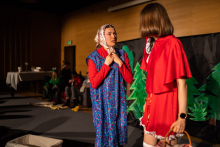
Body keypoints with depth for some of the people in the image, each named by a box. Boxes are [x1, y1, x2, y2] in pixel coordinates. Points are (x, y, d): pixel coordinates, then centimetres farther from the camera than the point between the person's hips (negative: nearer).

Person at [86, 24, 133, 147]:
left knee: (119, 129, 8)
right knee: (104, 129, 5)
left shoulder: (122, 54, 3)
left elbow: (130, 79, -2)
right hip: (102, 100, -2)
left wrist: (120, 62, -13)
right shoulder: (94, 57, -5)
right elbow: (94, 83, -14)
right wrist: (107, 64, -15)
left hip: (118, 99, 3)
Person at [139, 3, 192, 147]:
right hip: (153, 103, 7)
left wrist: (182, 116, -19)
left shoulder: (172, 43, -16)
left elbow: (181, 83, -19)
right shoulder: (151, 44, 7)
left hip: (167, 103, -7)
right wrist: (148, 101, 12)